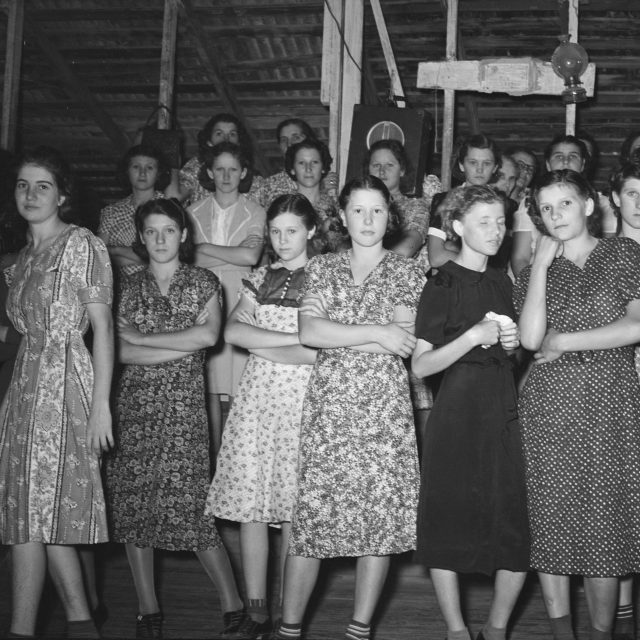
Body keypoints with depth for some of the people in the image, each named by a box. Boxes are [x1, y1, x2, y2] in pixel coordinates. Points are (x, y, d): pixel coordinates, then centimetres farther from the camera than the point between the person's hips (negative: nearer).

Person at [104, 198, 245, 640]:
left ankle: (234, 604, 4)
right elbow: (123, 352, -2)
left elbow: (210, 334, -12)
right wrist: (184, 346, -10)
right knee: (132, 507, 2)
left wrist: (144, 338, -7)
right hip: (135, 407, 3)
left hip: (184, 406, -3)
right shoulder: (130, 287, 9)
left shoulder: (203, 283, 5)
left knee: (190, 508, -7)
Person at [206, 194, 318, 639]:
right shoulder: (260, 280, 14)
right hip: (257, 397, 4)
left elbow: (317, 352, -9)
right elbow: (233, 331, -1)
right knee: (249, 504, -2)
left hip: (302, 400, -3)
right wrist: (291, 339, -9)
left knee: (292, 508, -2)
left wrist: (260, 345, -4)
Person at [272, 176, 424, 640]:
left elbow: (405, 342, -5)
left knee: (382, 515, 0)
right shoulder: (321, 268, 11)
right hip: (328, 406, 0)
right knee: (311, 513, -2)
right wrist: (376, 333, -12)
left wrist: (335, 334, -7)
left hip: (386, 408, 0)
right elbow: (309, 331, -5)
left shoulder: (407, 272, 7)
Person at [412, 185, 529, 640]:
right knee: (450, 525, 0)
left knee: (519, 532, 2)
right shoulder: (442, 286, -5)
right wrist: (473, 336, -20)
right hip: (457, 415, -5)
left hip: (504, 413, 5)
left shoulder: (502, 283, 13)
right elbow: (420, 365, -10)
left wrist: (512, 342, 3)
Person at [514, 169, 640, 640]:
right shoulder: (538, 269, 13)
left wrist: (562, 342, -4)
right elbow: (531, 337, -4)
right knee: (552, 518, 1)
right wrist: (541, 265, -3)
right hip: (550, 406, 2)